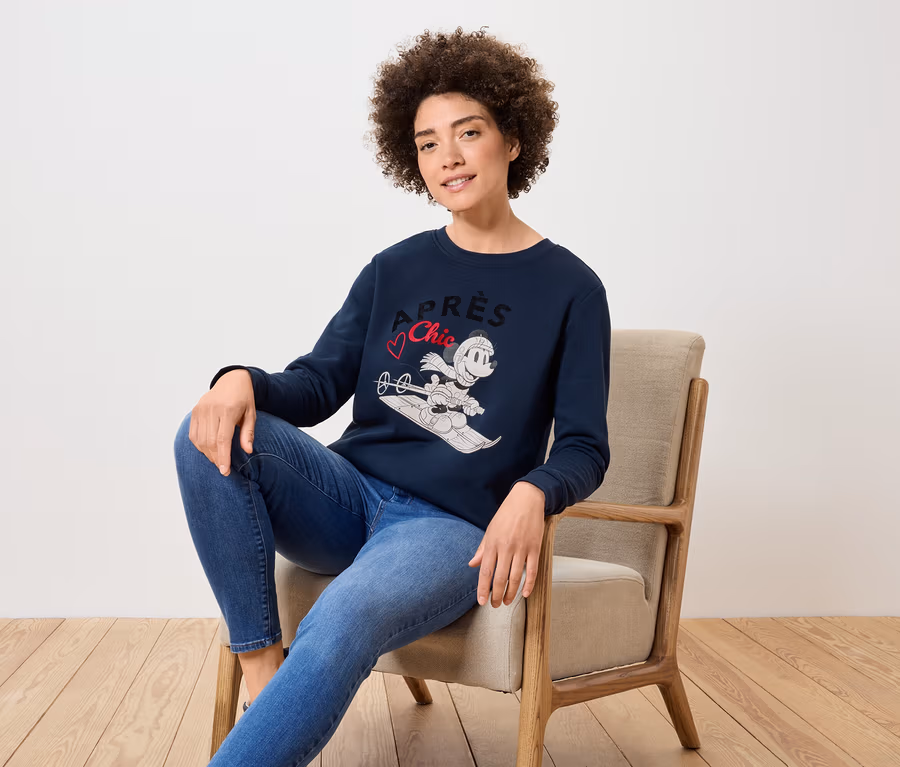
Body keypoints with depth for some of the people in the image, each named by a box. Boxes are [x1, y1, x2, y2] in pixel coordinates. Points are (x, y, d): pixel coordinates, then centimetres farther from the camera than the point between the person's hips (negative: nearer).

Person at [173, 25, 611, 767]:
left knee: (347, 616, -35)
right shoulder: (395, 269, 12)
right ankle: (261, 665, -19)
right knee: (211, 434, -22)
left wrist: (531, 493, -25)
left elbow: (584, 448, -2)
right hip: (350, 493, 4)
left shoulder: (569, 288, 1)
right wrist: (243, 380, -15)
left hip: (452, 526, -4)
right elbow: (320, 383, 8)